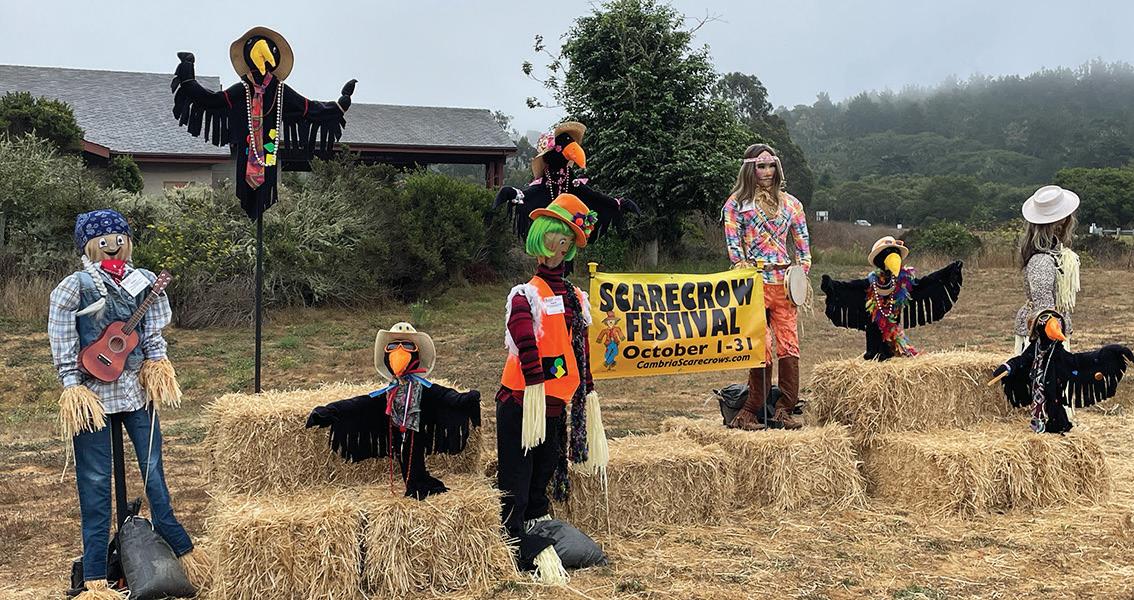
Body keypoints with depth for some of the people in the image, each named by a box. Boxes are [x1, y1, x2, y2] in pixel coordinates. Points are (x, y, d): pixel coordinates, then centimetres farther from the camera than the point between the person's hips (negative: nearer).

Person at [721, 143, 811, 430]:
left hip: (784, 281, 4)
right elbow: (733, 244, 1)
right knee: (760, 348, -6)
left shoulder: (790, 203, 17)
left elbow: (803, 243, 18)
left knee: (789, 345, -2)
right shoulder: (737, 202, 7)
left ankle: (784, 409, 6)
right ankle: (751, 411, 2)